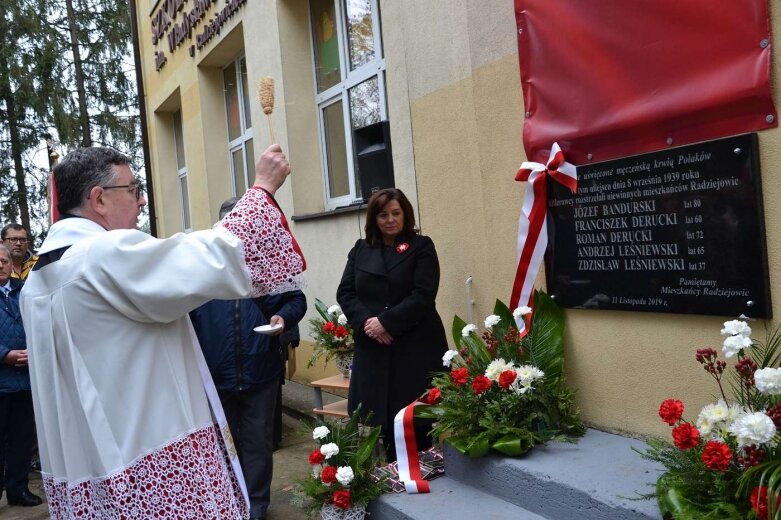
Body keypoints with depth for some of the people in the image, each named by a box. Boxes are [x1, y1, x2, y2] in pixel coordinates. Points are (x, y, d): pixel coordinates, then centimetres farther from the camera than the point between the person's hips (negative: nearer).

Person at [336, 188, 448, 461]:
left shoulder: (421, 247, 2)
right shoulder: (360, 250, 13)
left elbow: (423, 296, -9)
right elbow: (345, 293, 7)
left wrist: (385, 322, -14)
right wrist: (365, 322, -10)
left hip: (416, 348, -3)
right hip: (371, 348, 3)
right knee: (374, 420, 2)